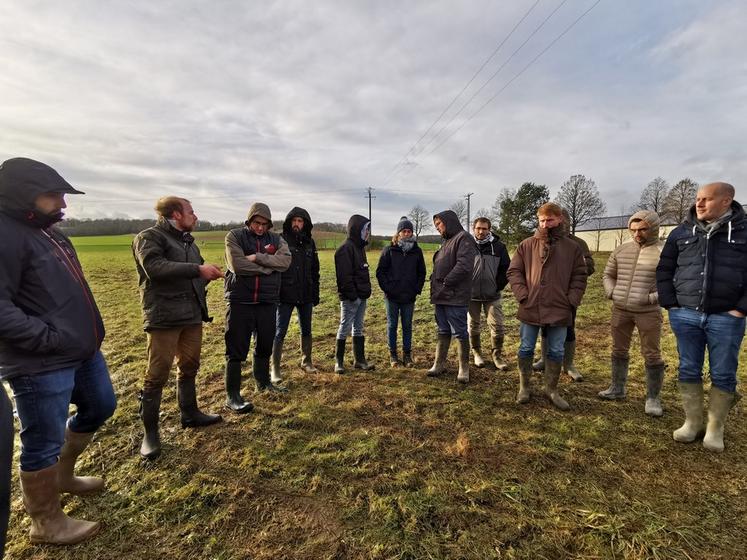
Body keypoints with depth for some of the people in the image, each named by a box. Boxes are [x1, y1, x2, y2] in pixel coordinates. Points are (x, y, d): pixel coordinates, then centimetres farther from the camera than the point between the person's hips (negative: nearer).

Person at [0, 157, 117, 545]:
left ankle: (63, 475, 47)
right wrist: (51, 338, -23)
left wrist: (86, 333, 15)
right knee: (44, 442, 7)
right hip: (41, 364, -10)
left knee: (100, 407, 25)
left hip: (83, 350, 10)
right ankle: (46, 523, 29)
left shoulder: (48, 231, 12)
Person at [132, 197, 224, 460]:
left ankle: (189, 413, 33)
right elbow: (155, 268, -25)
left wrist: (207, 274, 2)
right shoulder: (149, 237, -8)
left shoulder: (187, 240, 17)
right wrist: (198, 269, -25)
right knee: (157, 374, 0)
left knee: (189, 367, 17)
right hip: (163, 317, -8)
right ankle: (150, 431, 14)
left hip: (192, 315, 8)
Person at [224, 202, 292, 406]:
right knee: (236, 349, 2)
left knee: (265, 346, 17)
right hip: (240, 301, -4)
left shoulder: (276, 239, 7)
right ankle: (232, 395, 12)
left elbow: (285, 260, -11)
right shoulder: (234, 236, -3)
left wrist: (258, 257, -20)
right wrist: (269, 266, -11)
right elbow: (237, 265, -17)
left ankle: (263, 382, 36)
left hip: (267, 302, 4)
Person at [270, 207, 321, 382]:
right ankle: (274, 369, 13)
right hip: (285, 295, -5)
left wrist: (316, 293, 10)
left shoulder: (309, 242, 7)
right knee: (280, 333, 2)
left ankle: (306, 362, 33)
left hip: (306, 295, 5)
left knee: (306, 330, 16)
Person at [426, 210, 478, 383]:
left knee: (459, 333, 1)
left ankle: (464, 367, 13)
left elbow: (463, 266, -21)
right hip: (441, 296, 9)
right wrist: (435, 281, 6)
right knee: (443, 331, 15)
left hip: (455, 297, -9)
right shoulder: (447, 241, 20)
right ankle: (439, 364, 24)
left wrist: (446, 283, -16)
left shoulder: (464, 238, -9)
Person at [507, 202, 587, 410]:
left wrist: (571, 300, -6)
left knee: (556, 352, 11)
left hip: (559, 310, 1)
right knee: (526, 349, 9)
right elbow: (513, 272, 1)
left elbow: (579, 276, 6)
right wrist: (522, 295, -10)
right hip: (530, 308, -1)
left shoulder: (572, 247, 4)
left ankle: (551, 389, 29)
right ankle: (524, 387, 26)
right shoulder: (526, 245, 2)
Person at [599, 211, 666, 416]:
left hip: (648, 312, -4)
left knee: (652, 355, 4)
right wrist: (611, 292, 0)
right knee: (619, 350, 14)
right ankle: (617, 388, 30)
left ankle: (653, 398, 19)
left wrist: (654, 297, -18)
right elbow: (608, 274, 15)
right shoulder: (621, 250, 6)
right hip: (620, 310, 4)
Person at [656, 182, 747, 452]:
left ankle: (715, 428, 24)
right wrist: (670, 305, 2)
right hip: (686, 316, 2)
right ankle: (692, 422, 24)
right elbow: (664, 270, 10)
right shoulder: (681, 233, 5)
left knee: (723, 375, 8)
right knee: (688, 371, 10)